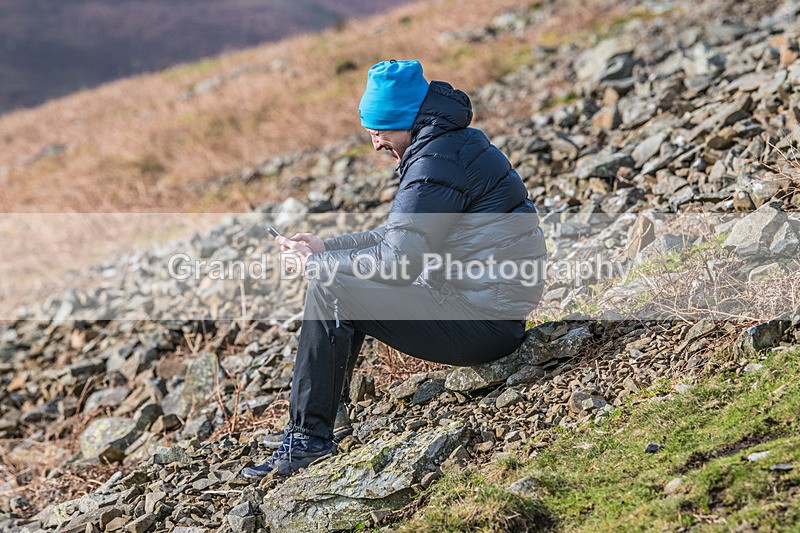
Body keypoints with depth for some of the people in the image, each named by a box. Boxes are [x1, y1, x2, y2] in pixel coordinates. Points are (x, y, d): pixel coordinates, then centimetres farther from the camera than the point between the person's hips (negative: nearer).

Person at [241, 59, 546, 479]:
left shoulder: (438, 161, -19)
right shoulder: (456, 145, 13)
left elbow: (398, 261, -21)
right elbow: (404, 233, 21)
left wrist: (320, 265, -8)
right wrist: (327, 247, 13)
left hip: (482, 324, -11)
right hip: (494, 308, 11)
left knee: (329, 290, -13)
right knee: (340, 280, 19)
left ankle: (310, 435, -7)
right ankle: (316, 419, 22)